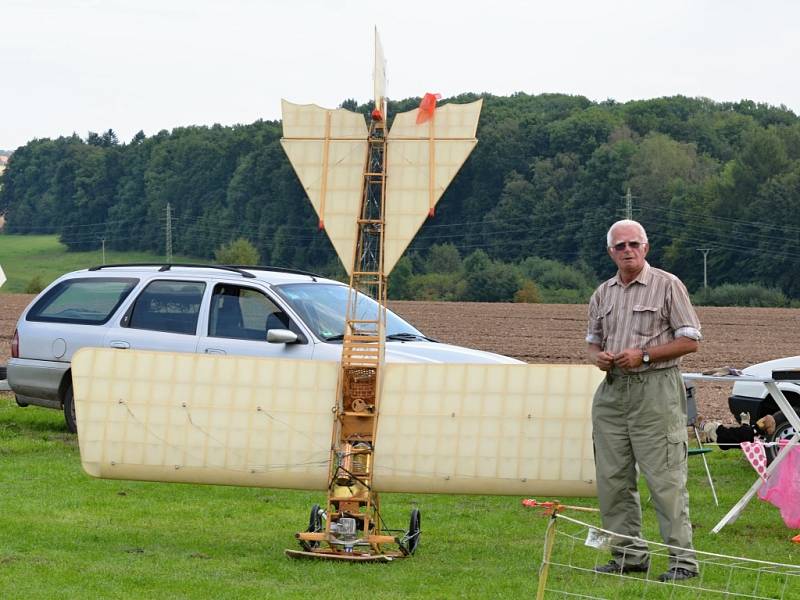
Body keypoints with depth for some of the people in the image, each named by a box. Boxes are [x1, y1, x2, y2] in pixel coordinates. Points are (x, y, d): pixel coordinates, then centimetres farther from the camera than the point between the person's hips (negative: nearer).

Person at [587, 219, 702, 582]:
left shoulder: (667, 286, -2)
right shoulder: (603, 294, 15)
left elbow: (690, 341, -5)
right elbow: (593, 339, 25)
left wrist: (643, 355, -13)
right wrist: (597, 356, 1)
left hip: (655, 392, -6)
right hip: (612, 392, 6)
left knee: (665, 479, -9)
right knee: (612, 479, 6)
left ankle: (683, 559, -7)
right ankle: (629, 555, 16)